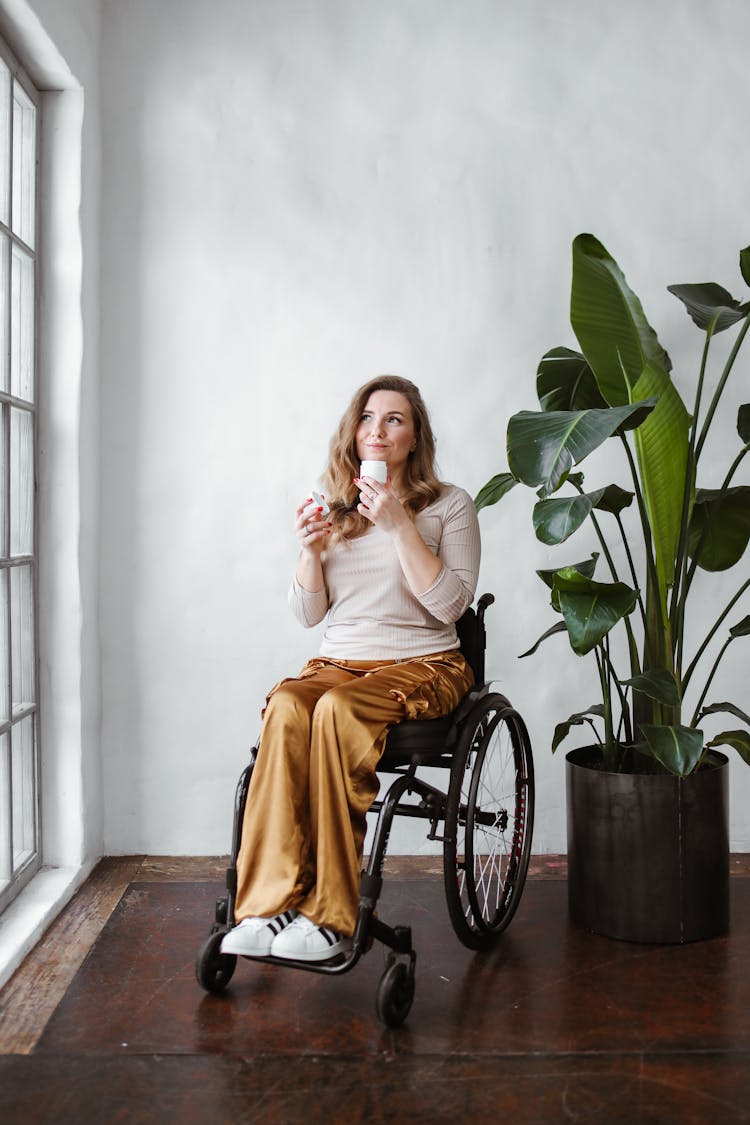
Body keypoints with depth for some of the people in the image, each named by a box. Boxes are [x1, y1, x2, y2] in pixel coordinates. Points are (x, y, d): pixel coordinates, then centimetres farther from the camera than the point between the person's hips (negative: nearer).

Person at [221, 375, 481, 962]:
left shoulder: (449, 504, 4)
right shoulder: (334, 505, 14)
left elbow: (451, 604, -10)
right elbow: (309, 613, 12)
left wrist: (399, 525, -15)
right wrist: (311, 551, -7)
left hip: (422, 666, -3)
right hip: (338, 661, 3)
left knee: (337, 709, -35)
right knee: (286, 707, -32)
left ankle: (330, 915, -30)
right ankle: (269, 904, -32)